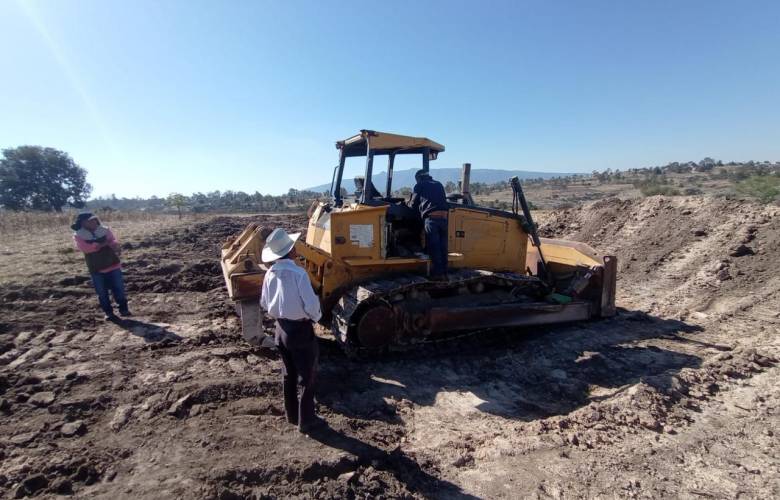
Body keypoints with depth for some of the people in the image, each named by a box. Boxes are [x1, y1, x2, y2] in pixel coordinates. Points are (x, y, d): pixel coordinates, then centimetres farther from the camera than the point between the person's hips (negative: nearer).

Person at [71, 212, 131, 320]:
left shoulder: (105, 230, 3)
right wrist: (101, 244, -20)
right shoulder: (78, 236, -3)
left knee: (119, 288, 4)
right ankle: (109, 312, 21)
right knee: (102, 292, 7)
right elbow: (85, 248, -19)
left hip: (113, 264, 1)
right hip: (96, 269, -1)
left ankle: (123, 309, 19)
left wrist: (116, 246, -32)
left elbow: (113, 241, -9)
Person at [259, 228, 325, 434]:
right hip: (301, 330, -7)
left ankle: (291, 415, 35)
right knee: (307, 377, 9)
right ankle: (306, 421, 19)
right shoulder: (298, 273, -23)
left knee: (288, 374, 21)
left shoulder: (270, 274, -3)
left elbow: (264, 303, 7)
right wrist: (316, 317, -1)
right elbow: (311, 304, -21)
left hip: (281, 328, 7)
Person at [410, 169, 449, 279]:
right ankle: (444, 273, 10)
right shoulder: (439, 185, 26)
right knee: (443, 247, 8)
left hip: (431, 218, -4)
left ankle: (438, 273, -4)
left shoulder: (419, 186, 13)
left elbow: (413, 204, 17)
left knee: (434, 247, -2)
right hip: (443, 217, 5)